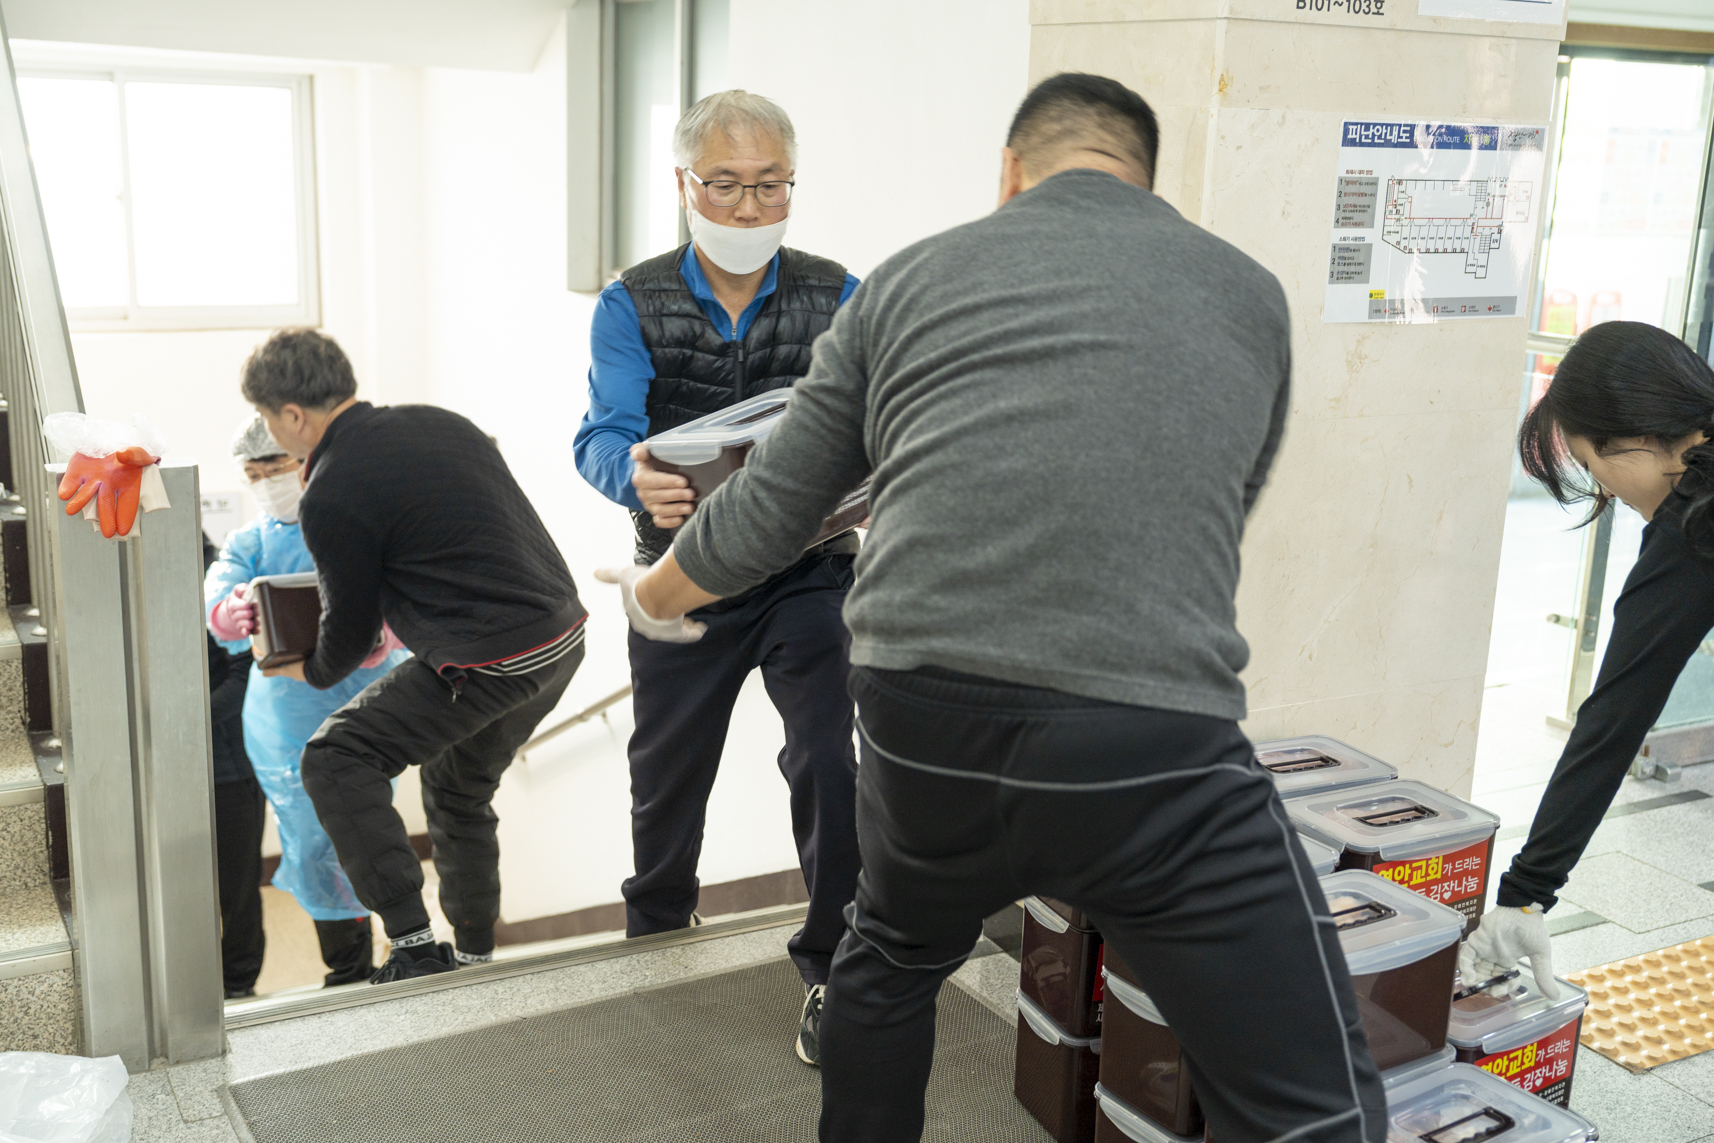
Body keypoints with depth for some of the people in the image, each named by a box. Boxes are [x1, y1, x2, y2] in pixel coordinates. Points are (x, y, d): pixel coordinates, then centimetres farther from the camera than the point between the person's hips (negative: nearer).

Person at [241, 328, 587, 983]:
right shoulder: (436, 423, 13)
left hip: (495, 662, -9)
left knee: (335, 760, 0)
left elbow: (351, 628, 1)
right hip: (563, 632, 9)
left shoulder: (331, 497, -11)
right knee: (458, 792, 25)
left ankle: (415, 948, -5)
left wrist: (310, 672, 23)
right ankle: (474, 959, 34)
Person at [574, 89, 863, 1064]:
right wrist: (639, 480, -41)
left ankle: (834, 968, 6)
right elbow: (603, 435, -16)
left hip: (811, 572, -1)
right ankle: (655, 936, 46)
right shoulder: (635, 305, -4)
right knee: (668, 774, 18)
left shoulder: (838, 298, -3)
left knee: (830, 764, -15)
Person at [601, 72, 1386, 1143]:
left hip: (922, 721, 3)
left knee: (891, 960, 33)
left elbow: (765, 518, 20)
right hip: (1156, 743, -2)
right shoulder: (1249, 292, 16)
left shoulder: (911, 278, 16)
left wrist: (651, 595, 41)